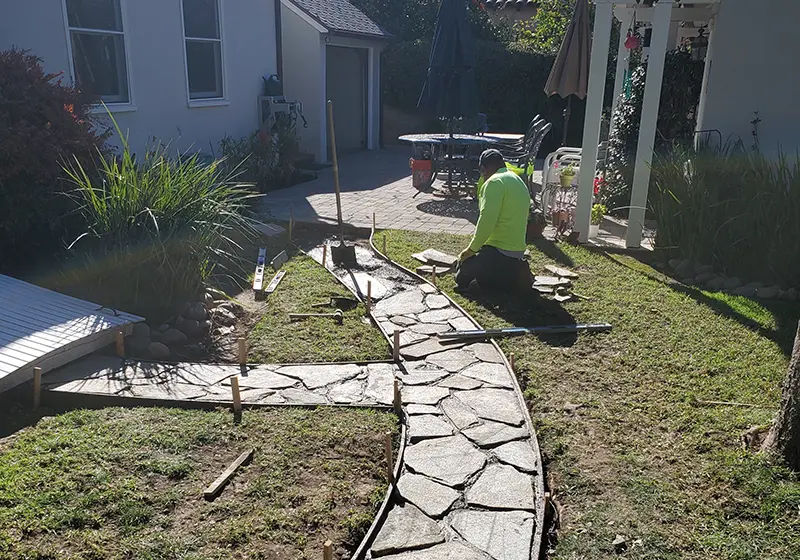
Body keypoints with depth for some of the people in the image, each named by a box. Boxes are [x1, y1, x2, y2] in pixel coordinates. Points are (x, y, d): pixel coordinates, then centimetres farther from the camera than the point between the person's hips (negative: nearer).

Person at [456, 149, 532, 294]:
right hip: (518, 250, 9)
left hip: (500, 251, -9)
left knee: (462, 276, -5)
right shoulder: (518, 181, 18)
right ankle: (514, 273, 10)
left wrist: (472, 249, -12)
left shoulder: (495, 182, -12)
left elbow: (487, 220, -22)